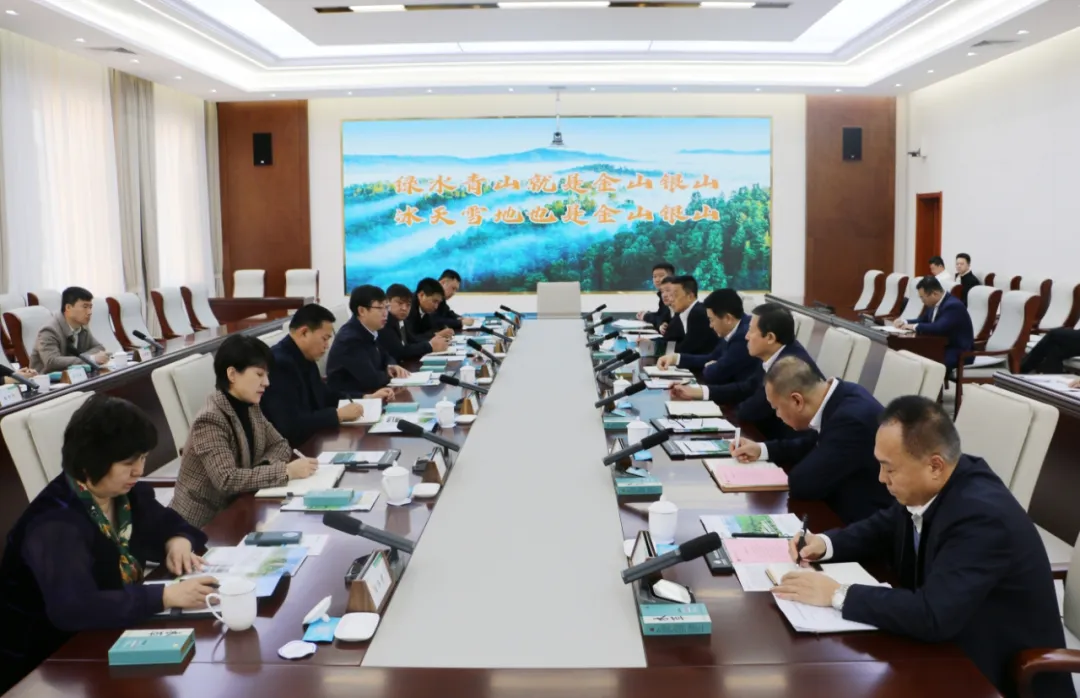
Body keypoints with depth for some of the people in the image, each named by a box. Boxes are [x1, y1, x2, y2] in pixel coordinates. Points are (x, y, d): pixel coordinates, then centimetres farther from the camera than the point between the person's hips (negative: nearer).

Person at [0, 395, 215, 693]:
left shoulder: (125, 493, -2)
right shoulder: (55, 525, -26)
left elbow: (170, 525, 12)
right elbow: (72, 608, -38)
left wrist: (178, 542, -12)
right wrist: (167, 596, -41)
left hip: (102, 640, 7)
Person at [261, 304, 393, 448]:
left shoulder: (305, 359, 6)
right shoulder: (279, 363, -21)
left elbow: (324, 397, 21)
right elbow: (290, 425, -28)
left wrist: (368, 398, 12)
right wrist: (339, 414, -20)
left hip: (311, 440, 9)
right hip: (288, 448, -9)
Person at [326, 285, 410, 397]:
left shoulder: (370, 331, 2)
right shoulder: (350, 339, -22)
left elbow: (385, 358, 18)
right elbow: (372, 379, -28)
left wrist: (391, 367, -4)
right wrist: (391, 374, -8)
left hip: (367, 394, 8)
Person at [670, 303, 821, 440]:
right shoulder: (775, 354, -3)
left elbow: (749, 411, -23)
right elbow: (748, 388, 10)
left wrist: (731, 408, -1)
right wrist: (697, 391, 6)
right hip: (775, 431, 7)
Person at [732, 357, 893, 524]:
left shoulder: (851, 418, -30)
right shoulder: (839, 394, -3)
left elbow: (803, 483, -25)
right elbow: (813, 444, 15)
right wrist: (762, 449, 8)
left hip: (867, 523, -8)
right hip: (845, 505, 8)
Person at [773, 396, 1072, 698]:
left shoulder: (983, 516, -30)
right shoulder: (925, 488, -7)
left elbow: (932, 616, -35)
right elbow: (886, 527, 13)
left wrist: (837, 594, -28)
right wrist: (825, 543, -4)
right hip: (951, 650, 7)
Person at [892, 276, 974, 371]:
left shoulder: (953, 305, -21)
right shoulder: (935, 304, 6)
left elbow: (939, 328, -34)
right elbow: (922, 320, 20)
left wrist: (915, 326, -20)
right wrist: (904, 322, 0)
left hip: (959, 354, -9)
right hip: (943, 348, 9)